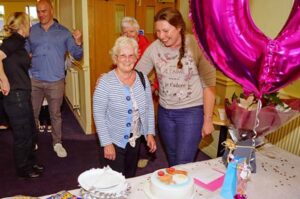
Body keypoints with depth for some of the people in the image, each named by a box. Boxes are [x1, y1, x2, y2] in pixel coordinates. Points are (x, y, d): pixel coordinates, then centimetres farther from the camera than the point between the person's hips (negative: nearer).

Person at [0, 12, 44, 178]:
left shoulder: (18, 42, 13)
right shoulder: (14, 40, -13)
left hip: (22, 94, 9)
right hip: (16, 95, -9)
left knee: (30, 132, 19)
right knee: (22, 135, 6)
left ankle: (30, 163, 37)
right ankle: (23, 170, 24)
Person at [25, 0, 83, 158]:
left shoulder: (63, 32, 0)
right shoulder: (31, 31, 4)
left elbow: (77, 56, -2)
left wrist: (78, 42, -21)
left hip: (56, 81, -1)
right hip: (34, 80, 2)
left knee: (55, 115, 12)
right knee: (31, 114, 12)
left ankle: (57, 143, 28)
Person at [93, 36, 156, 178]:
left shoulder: (142, 79, -4)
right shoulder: (105, 82, -17)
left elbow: (149, 108, 4)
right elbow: (98, 114, -15)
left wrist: (150, 133, 1)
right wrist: (106, 143, -15)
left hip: (135, 140, 5)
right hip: (114, 142, -4)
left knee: (131, 177, 21)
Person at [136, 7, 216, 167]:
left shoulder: (195, 45, -16)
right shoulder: (154, 48, -7)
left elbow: (209, 83, -11)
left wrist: (207, 119, -9)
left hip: (191, 111, -4)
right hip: (164, 112, 4)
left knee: (183, 164, -1)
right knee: (172, 160, 20)